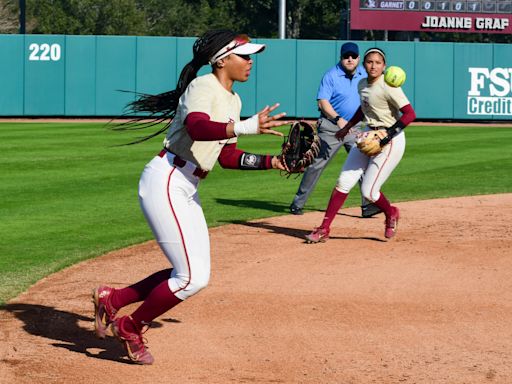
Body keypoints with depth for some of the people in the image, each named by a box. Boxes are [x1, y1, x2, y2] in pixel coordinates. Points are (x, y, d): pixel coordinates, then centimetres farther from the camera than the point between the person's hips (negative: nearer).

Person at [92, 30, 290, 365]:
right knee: (192, 278, -11)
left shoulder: (233, 100, 15)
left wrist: (270, 161, 4)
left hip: (188, 190, 10)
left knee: (195, 275, 9)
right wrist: (248, 127, -47)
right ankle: (130, 328, 9)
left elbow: (228, 157, 17)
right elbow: (197, 127, -34)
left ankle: (112, 299, 21)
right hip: (164, 182, -10)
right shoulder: (203, 86, -13)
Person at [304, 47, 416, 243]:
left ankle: (391, 214, 25)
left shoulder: (388, 87, -20)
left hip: (390, 141, -8)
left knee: (368, 191, -7)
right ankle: (324, 229, 6)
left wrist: (388, 134, -28)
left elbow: (410, 114, -23)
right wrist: (347, 127, 30)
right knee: (343, 182, 1)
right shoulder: (363, 84, 6)